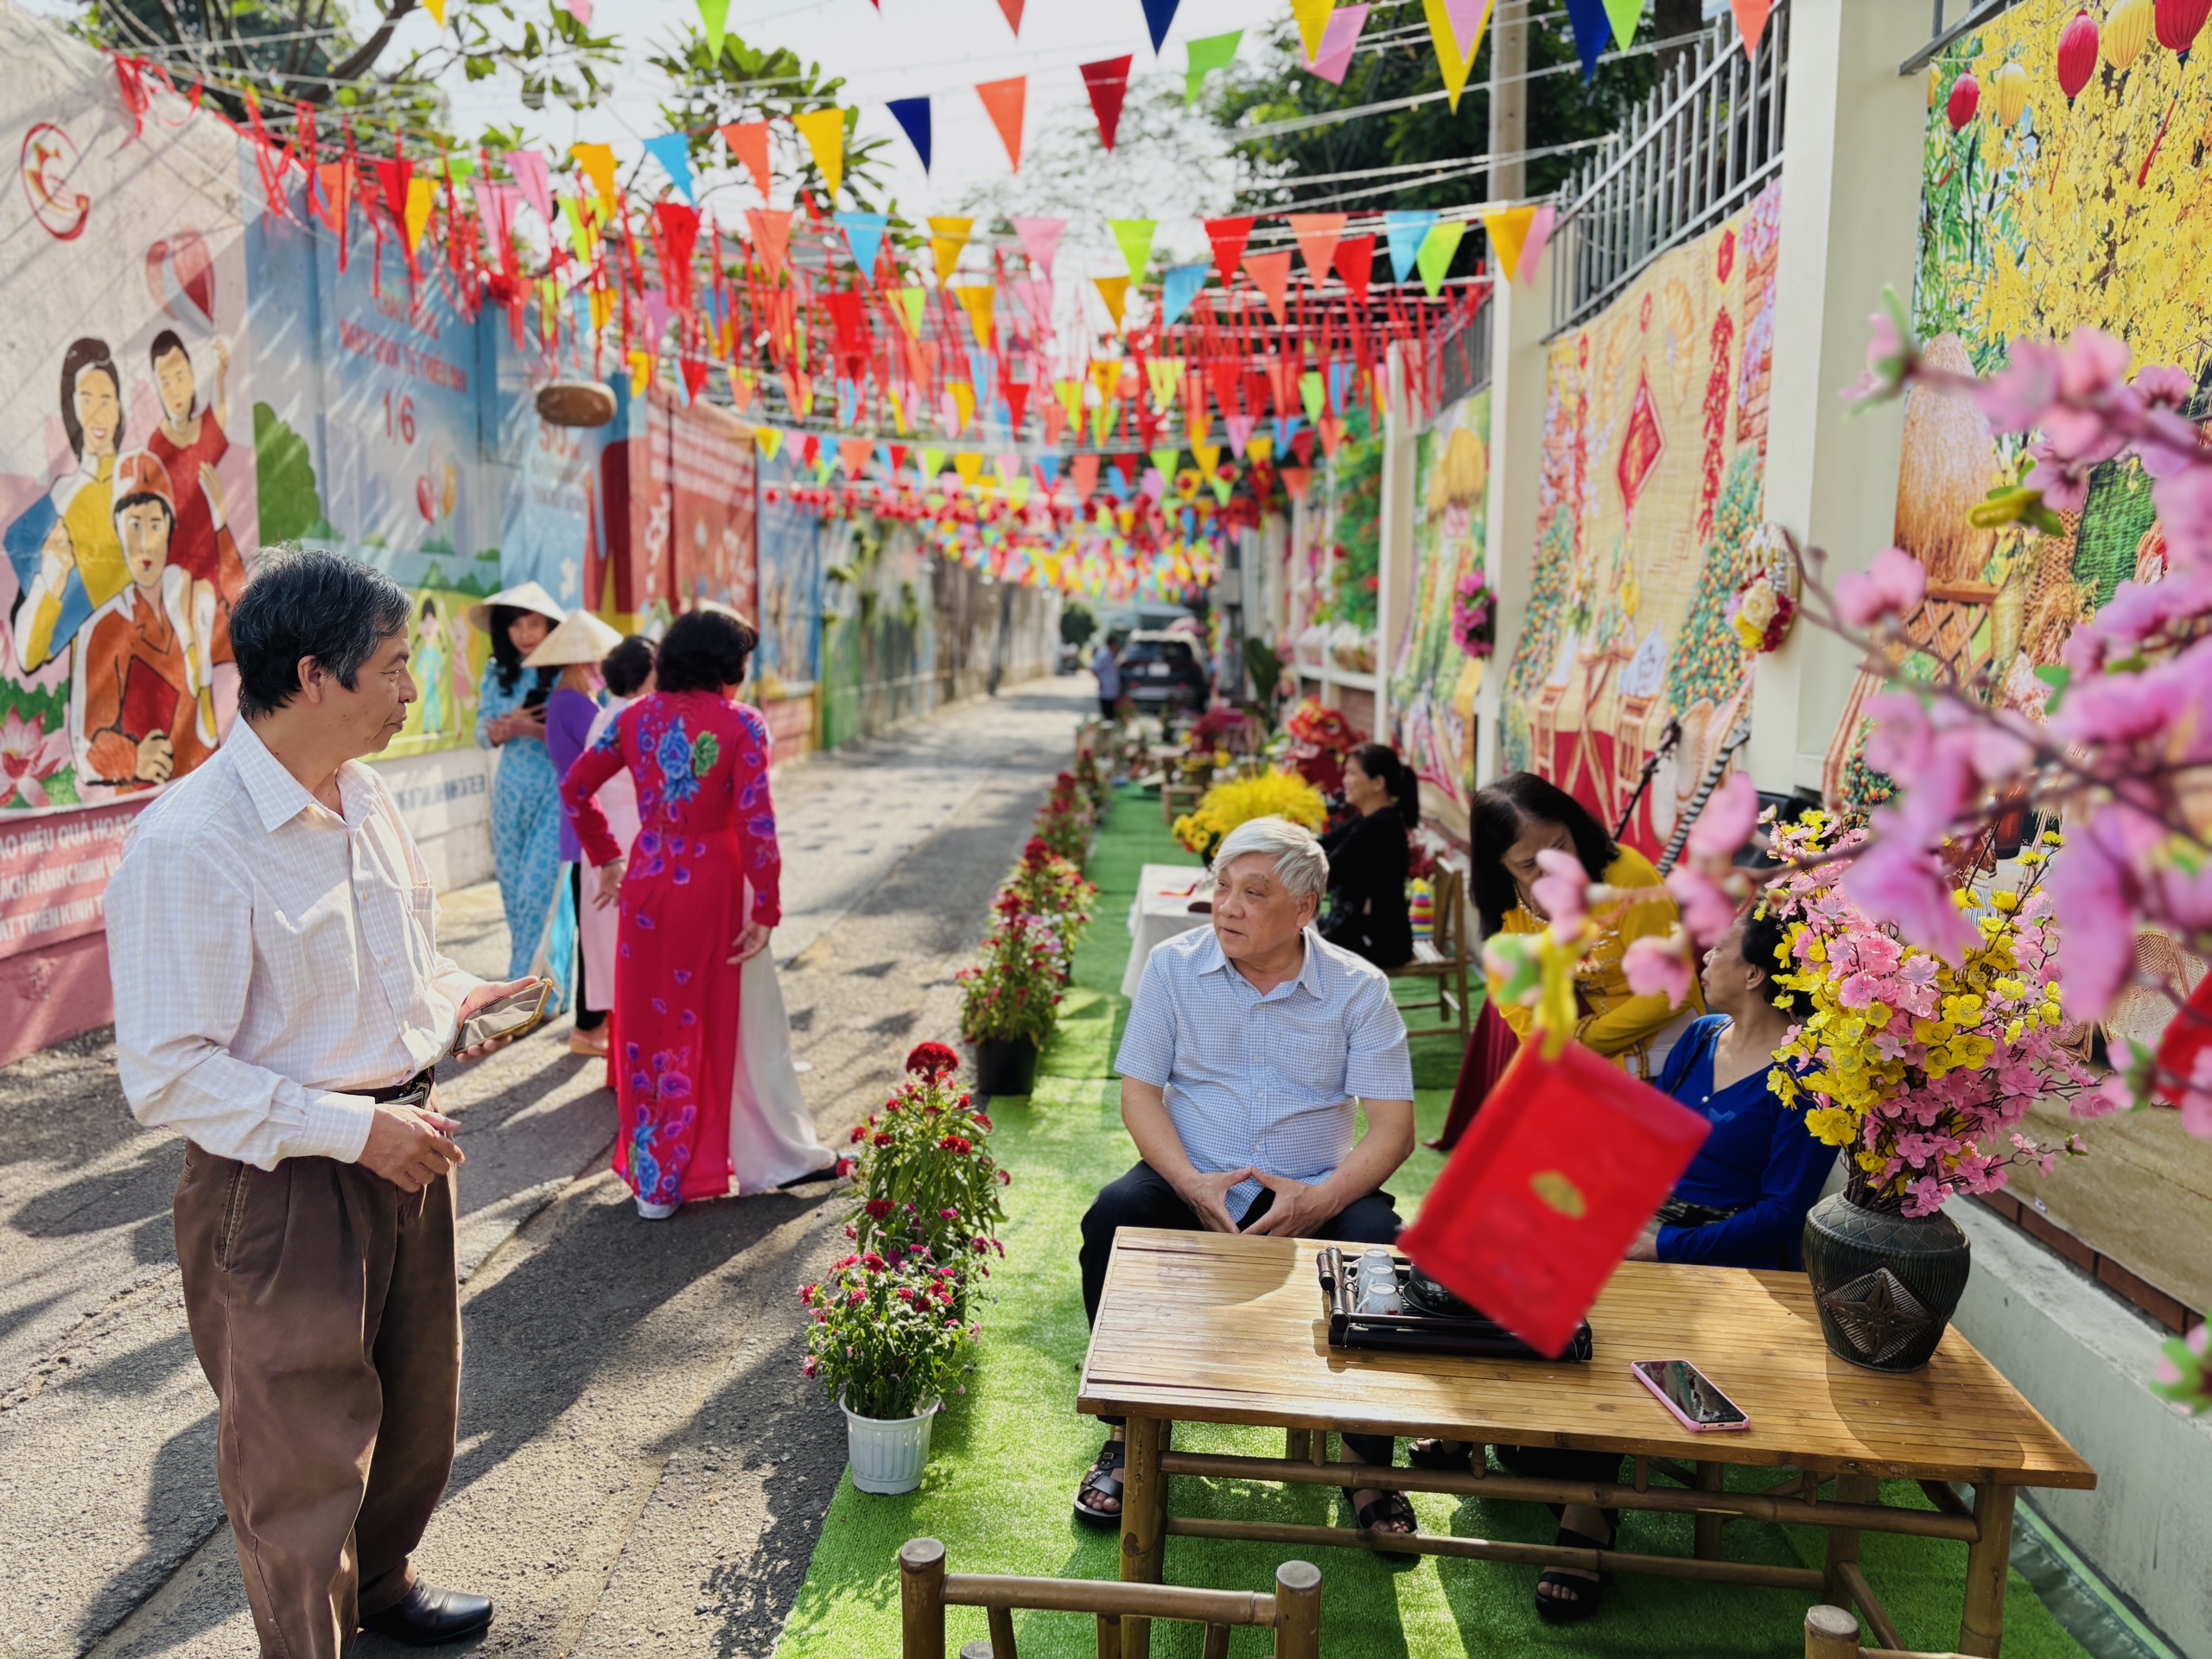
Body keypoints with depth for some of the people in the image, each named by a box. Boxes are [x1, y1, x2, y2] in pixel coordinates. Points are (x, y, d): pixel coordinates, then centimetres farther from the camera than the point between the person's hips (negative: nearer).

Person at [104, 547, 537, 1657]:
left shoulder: (364, 796, 3)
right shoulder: (189, 844, -23)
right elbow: (166, 1075, -23)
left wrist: (451, 992, 3)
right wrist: (356, 1128, -24)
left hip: (404, 1143, 8)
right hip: (283, 1188, -8)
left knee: (417, 1405, 25)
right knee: (303, 1451, 11)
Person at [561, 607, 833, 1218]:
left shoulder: (636, 718, 4)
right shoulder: (742, 725, -10)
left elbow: (575, 788, 9)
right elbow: (755, 822, -16)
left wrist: (606, 857, 19)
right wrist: (766, 910, -12)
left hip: (645, 883, 4)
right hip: (712, 884, -4)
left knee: (647, 1024, 15)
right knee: (721, 1024, 10)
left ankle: (648, 1173, 24)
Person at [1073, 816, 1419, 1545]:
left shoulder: (1358, 987, -4)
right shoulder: (1174, 966, -1)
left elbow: (1393, 1125, -7)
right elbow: (1140, 1090, -2)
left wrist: (1324, 1198, -24)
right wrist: (1191, 1183, -19)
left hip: (1316, 1192, 0)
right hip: (1194, 1183, 1)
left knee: (1380, 1242, -29)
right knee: (1114, 1217, -28)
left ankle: (1368, 1459, -7)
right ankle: (1129, 1428, -8)